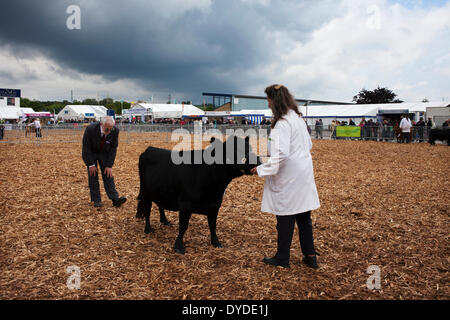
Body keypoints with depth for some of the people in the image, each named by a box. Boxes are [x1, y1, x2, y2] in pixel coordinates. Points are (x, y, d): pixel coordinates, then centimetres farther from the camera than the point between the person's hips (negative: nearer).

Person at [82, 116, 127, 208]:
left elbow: (113, 148, -14)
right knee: (93, 175, -7)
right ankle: (96, 200, 0)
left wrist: (109, 165, -16)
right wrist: (91, 165, -20)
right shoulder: (90, 129, -32)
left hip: (104, 153, 2)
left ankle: (115, 199, -9)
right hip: (90, 153, -2)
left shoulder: (115, 131, -25)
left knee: (108, 174, -5)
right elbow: (86, 148, -21)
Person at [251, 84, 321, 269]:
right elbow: (309, 145, 19)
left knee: (285, 219, 4)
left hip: (288, 177, -9)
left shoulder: (282, 123, -19)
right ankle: (310, 257, 24)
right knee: (303, 217, 16)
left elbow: (280, 154, -26)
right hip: (304, 174, 9)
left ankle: (282, 259, 18)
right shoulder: (298, 118, 10)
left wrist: (262, 170, -17)